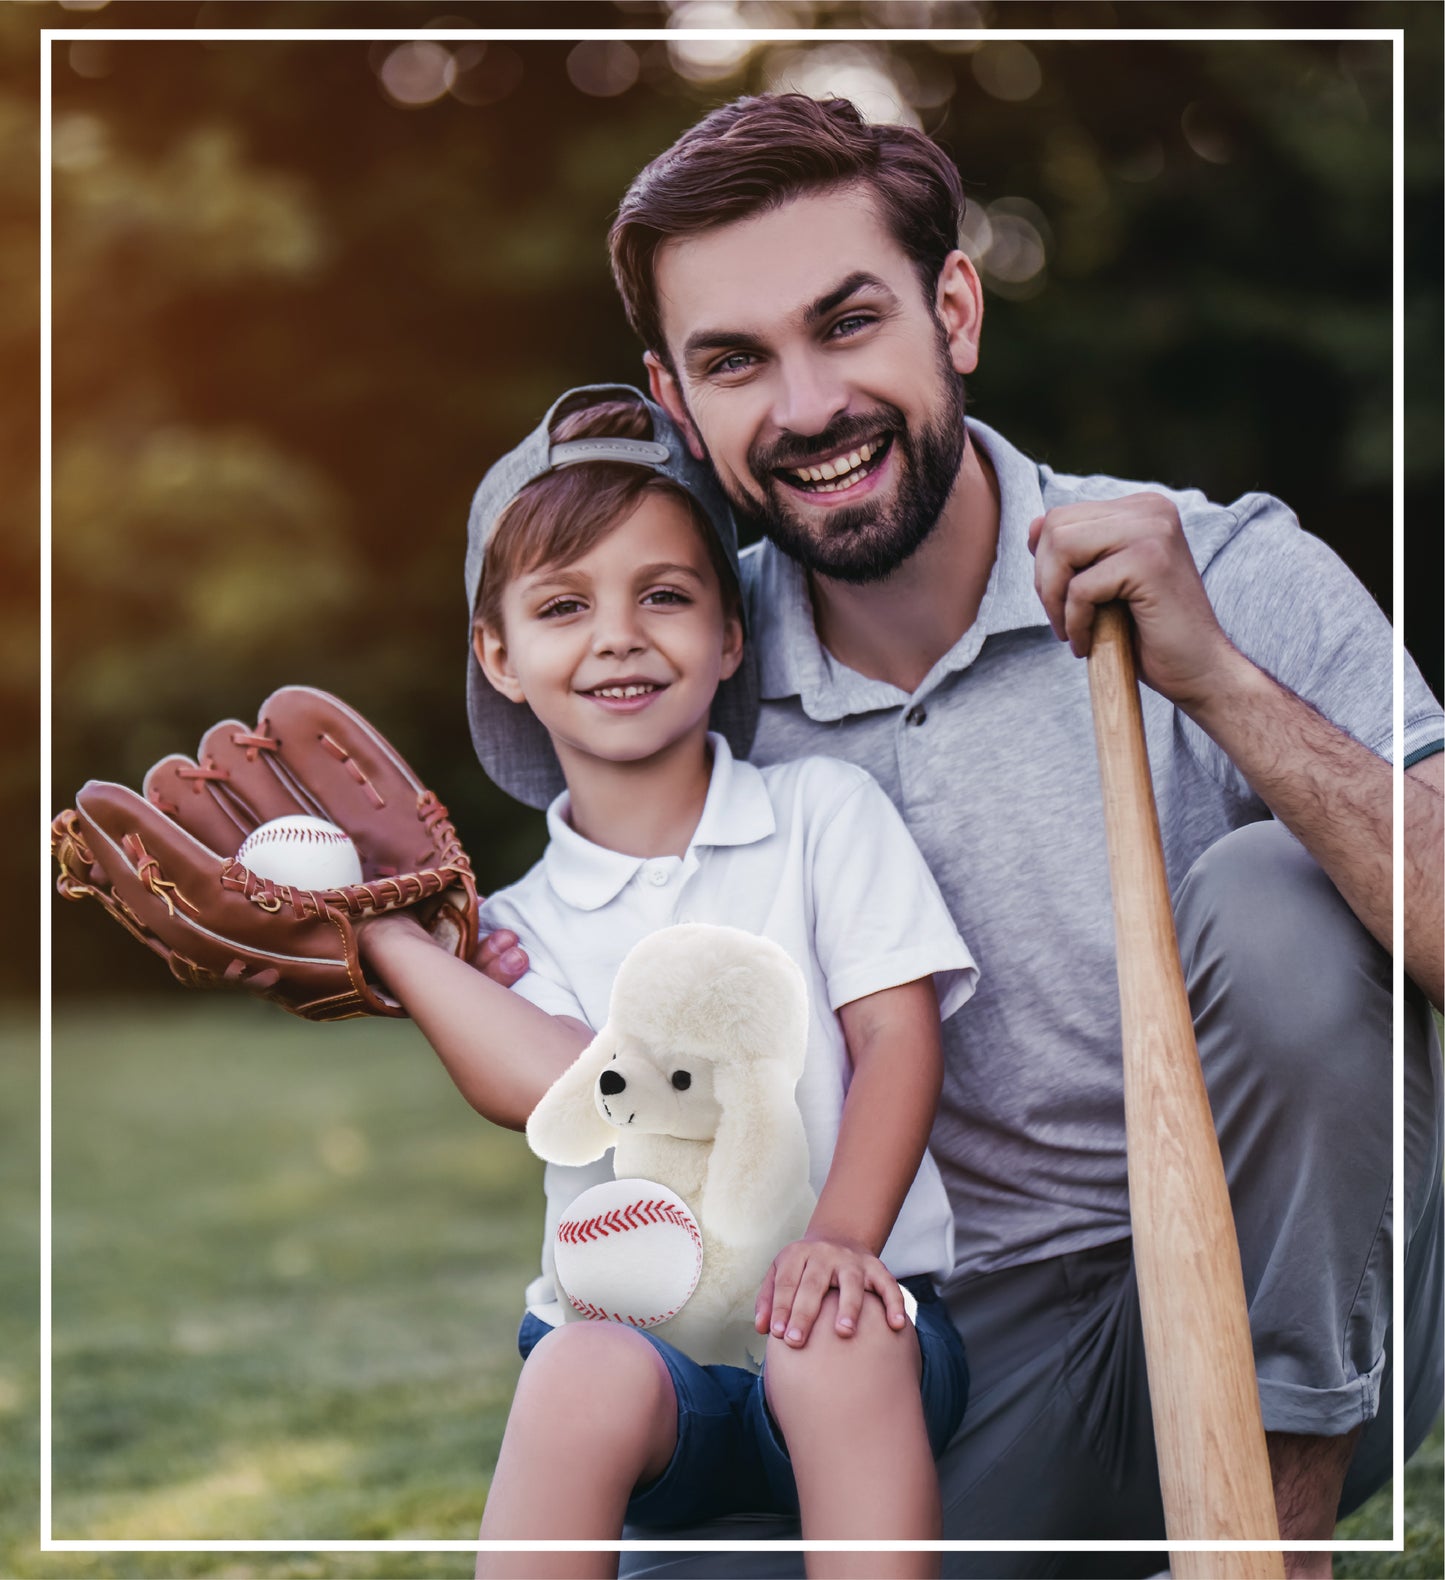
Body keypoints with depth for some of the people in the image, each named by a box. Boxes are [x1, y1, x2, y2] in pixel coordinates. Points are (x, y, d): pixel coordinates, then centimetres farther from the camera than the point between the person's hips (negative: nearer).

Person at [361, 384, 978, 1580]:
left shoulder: (824, 811, 10)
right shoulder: (521, 923, 11)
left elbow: (898, 1038, -1)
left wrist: (842, 1237, -18)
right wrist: (384, 934, -10)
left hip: (842, 1318, 0)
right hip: (634, 1322, 1)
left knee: (837, 1341, -34)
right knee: (587, 1376, -33)